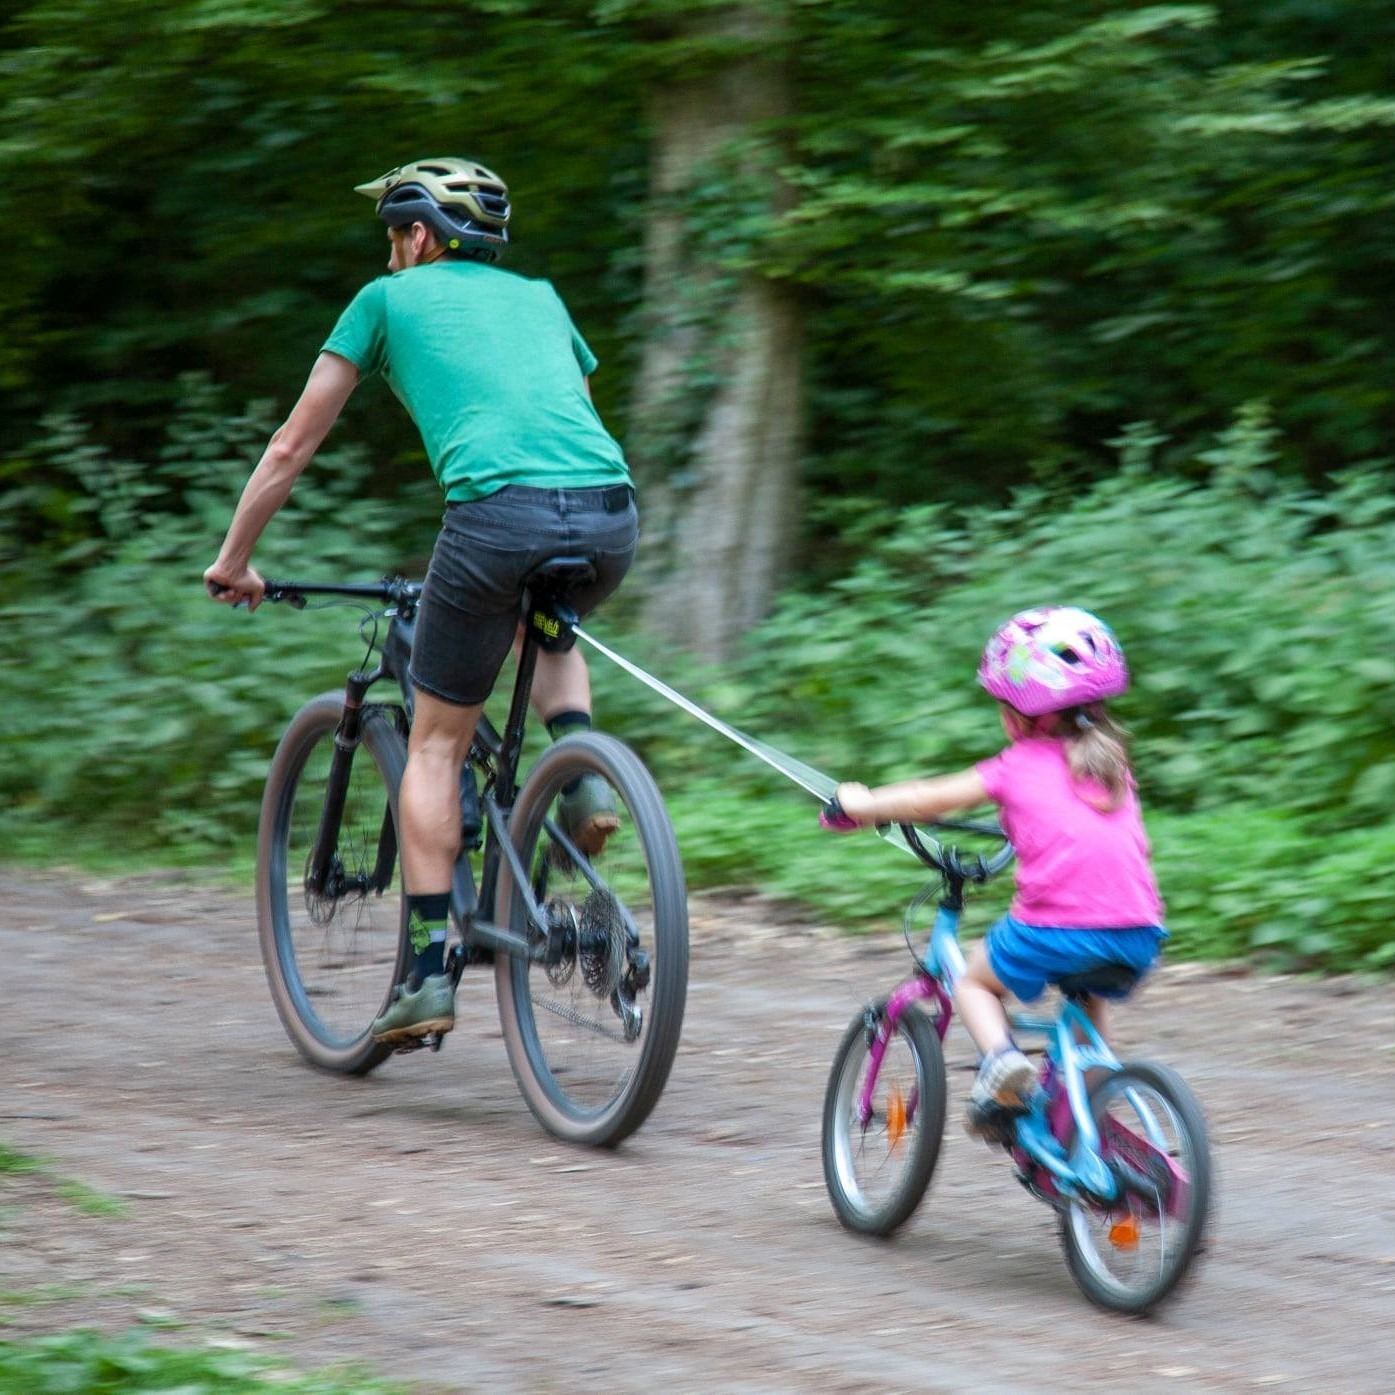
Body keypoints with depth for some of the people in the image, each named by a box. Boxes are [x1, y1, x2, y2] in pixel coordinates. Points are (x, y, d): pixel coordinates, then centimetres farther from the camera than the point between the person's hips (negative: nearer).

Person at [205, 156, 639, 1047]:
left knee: (437, 743, 11)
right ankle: (582, 771, 11)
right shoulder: (538, 298, 32)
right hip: (612, 514, 4)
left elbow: (292, 448, 25)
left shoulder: (391, 299, 21)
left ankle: (430, 974, 6)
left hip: (500, 508, -4)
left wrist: (234, 560, 36)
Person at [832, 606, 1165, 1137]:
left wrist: (862, 805, 31)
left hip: (1056, 928, -5)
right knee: (1090, 997, 36)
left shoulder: (1021, 765, 8)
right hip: (1137, 938, 5)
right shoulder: (1111, 763, 22)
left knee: (975, 981, 21)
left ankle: (999, 1056, -5)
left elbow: (930, 800, 16)